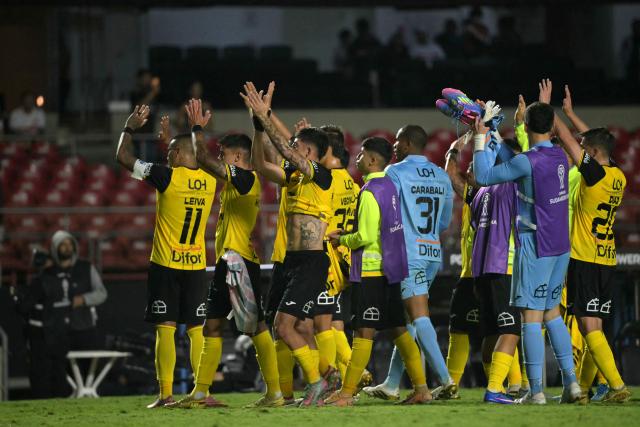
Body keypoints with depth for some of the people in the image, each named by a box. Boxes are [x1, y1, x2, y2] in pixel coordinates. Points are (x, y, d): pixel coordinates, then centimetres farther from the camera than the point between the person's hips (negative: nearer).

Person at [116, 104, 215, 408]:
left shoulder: (167, 176, -12)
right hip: (197, 266, 4)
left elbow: (123, 157, -6)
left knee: (165, 328, -3)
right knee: (197, 330, 7)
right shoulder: (211, 181, 2)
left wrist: (130, 128, 8)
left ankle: (166, 393, -9)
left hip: (166, 265, -4)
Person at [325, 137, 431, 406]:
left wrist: (342, 240, -1)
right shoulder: (390, 187, 13)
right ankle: (421, 388, 6)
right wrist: (350, 234, 15)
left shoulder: (369, 192, -14)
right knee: (398, 328, 9)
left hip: (370, 270, -9)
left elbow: (366, 237, -18)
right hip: (391, 268, 9)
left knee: (364, 332, -7)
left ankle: (346, 393, -4)